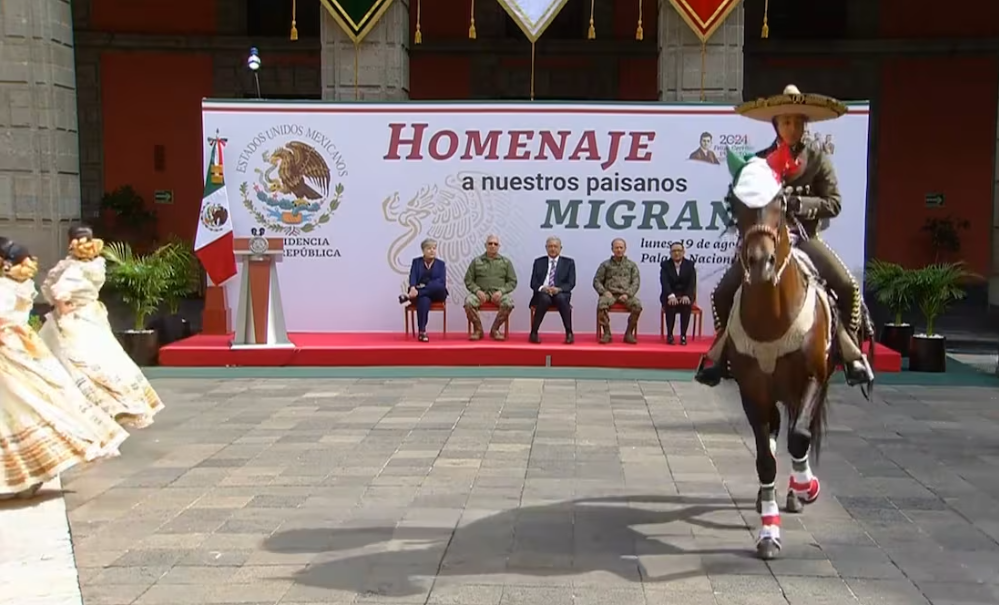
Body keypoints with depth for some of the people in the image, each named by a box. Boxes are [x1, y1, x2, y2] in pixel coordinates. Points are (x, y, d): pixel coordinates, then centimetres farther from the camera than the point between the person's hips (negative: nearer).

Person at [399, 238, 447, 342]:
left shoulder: (441, 264, 11)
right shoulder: (416, 261, 12)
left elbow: (442, 282, -3)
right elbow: (413, 277, -4)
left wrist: (426, 286, -18)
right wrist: (413, 288, -27)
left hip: (436, 294, 1)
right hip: (421, 293, -1)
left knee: (439, 286, -36)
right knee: (424, 300, -38)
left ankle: (409, 296, -34)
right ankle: (422, 331, -43)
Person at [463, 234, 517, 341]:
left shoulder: (506, 262, 12)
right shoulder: (476, 261, 12)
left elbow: (513, 281, 7)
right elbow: (468, 280, 8)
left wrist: (501, 291, -11)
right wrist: (477, 290, -11)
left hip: (498, 293, 0)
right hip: (481, 292, 0)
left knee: (508, 303, -33)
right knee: (469, 302, -32)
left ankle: (495, 329, -11)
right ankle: (478, 330, -9)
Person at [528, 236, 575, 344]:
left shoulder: (568, 262, 12)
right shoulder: (539, 262, 14)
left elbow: (571, 283, 1)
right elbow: (533, 283, 7)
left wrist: (559, 289, -20)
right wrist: (542, 288, -17)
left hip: (560, 294, 0)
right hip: (542, 293, 0)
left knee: (561, 298, -36)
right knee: (545, 299, -36)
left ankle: (569, 333, -30)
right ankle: (534, 333, -28)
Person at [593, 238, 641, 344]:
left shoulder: (631, 265, 15)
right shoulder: (605, 264, 14)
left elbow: (636, 282, 6)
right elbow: (596, 281, 10)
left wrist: (627, 294, -11)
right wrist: (604, 292, -9)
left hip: (626, 295, 1)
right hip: (610, 294, 0)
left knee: (637, 305, -32)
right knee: (601, 303, -36)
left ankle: (629, 334, -18)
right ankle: (606, 333, -22)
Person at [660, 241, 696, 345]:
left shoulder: (690, 264, 4)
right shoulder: (665, 265, 0)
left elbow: (692, 282, -7)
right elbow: (664, 282, -15)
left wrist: (687, 296, -26)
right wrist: (671, 296, -33)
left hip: (685, 296, 1)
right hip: (670, 296, -1)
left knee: (687, 304, -33)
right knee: (671, 304, -34)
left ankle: (683, 335, -25)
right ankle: (669, 335, -24)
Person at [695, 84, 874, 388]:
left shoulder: (818, 159, 2)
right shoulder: (759, 160, 4)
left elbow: (834, 204, -4)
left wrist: (797, 202, -19)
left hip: (805, 238, -1)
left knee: (848, 287, -22)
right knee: (723, 293, -12)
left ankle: (850, 349, -4)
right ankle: (722, 348, 10)